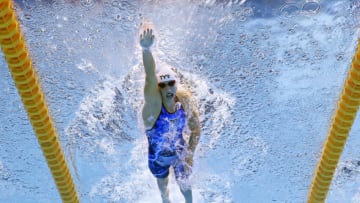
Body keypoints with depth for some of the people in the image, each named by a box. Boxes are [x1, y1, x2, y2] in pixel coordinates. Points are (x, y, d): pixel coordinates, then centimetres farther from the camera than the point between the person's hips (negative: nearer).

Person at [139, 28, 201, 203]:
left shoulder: (184, 100, -26)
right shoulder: (153, 103, -37)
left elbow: (196, 129, -8)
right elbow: (150, 78, -59)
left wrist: (190, 154, -11)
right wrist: (146, 49, -78)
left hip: (180, 152, 1)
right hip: (158, 157, -1)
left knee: (184, 183, 27)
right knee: (162, 184, 29)